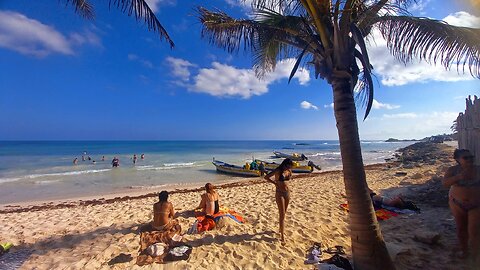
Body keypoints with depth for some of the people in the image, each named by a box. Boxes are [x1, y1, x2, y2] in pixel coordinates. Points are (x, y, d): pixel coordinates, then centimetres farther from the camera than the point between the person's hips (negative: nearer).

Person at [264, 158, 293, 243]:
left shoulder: (288, 171, 1)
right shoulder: (278, 171, -17)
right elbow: (266, 177, -17)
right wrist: (275, 183, -16)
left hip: (287, 192, 6)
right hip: (279, 193, -6)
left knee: (284, 213, 17)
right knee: (282, 214, -3)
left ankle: (281, 229, 36)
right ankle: (282, 235, 7)